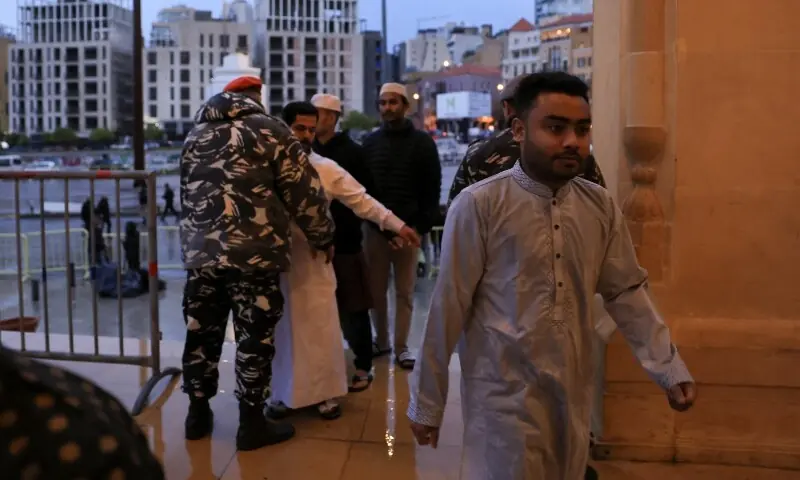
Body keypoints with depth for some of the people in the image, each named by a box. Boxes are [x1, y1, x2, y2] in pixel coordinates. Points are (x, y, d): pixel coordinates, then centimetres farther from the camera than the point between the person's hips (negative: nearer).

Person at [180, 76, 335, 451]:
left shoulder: (196, 135, 18)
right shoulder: (270, 130, 0)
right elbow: (305, 192, -2)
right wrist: (323, 238, 10)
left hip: (200, 252, 6)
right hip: (254, 254, -6)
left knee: (201, 332, 16)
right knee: (254, 337, 4)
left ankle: (198, 413, 28)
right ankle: (251, 423, 13)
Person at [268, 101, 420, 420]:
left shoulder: (327, 169, 3)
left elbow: (361, 200, 1)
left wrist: (397, 224, -5)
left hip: (315, 260, 1)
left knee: (321, 330, 5)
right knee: (280, 329, 10)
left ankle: (326, 393, 19)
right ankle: (281, 394, 24)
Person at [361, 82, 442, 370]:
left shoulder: (422, 142, 2)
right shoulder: (370, 142, 11)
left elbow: (432, 187, -1)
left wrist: (424, 224, -9)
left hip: (408, 227, -2)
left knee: (404, 291, 5)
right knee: (376, 290, 7)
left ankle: (401, 346, 13)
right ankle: (381, 340, 21)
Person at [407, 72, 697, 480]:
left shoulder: (601, 206, 0)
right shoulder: (478, 206, -15)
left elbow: (626, 292, 7)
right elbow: (448, 308, -11)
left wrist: (669, 369, 2)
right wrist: (426, 403, -5)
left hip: (573, 395, 5)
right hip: (504, 396, -5)